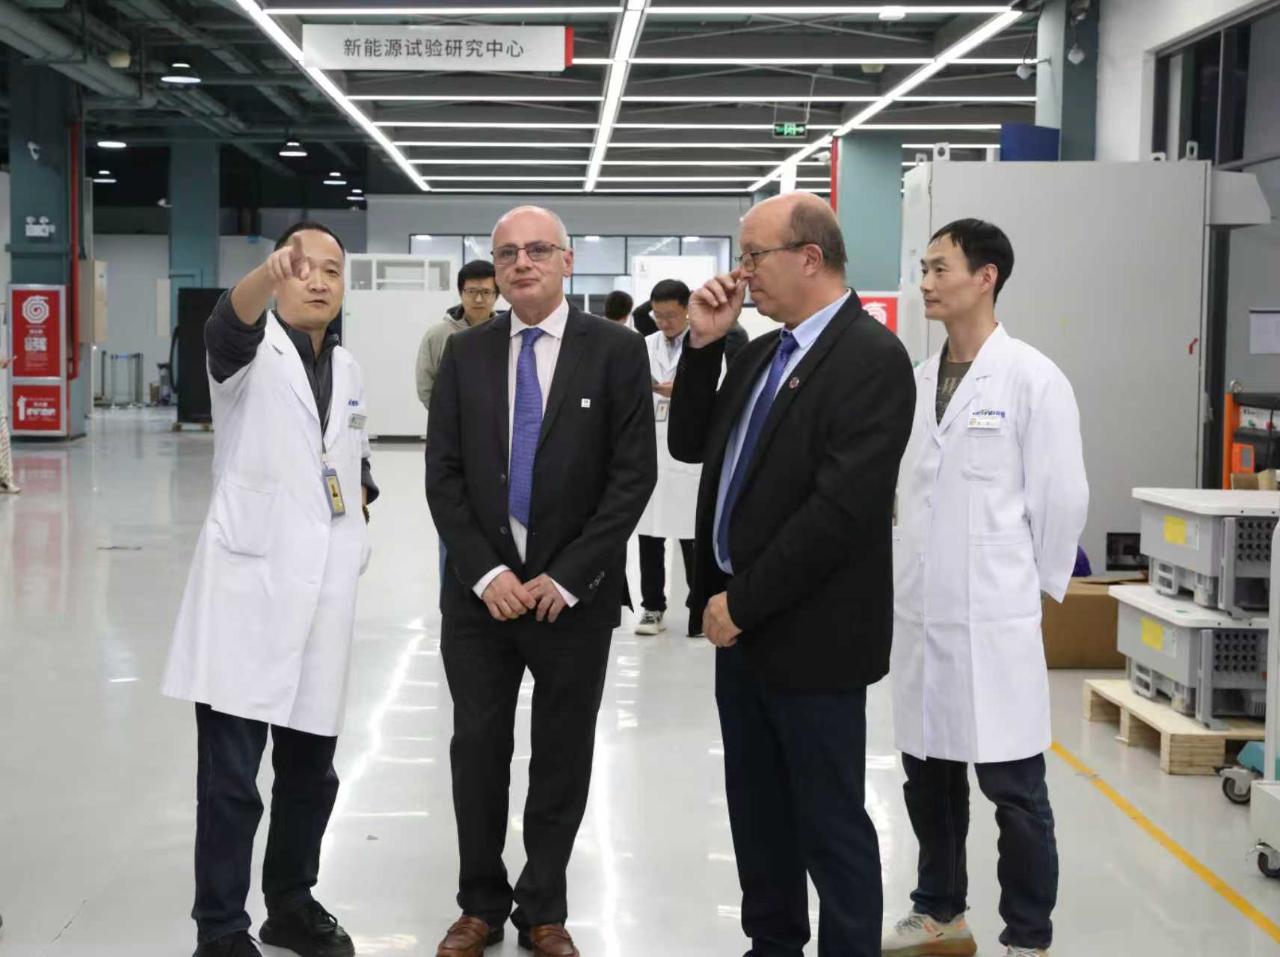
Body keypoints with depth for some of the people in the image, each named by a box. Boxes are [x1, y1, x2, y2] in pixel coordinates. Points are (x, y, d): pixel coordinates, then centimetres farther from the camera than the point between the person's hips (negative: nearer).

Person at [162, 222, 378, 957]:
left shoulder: (349, 371, 14)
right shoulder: (254, 352, -4)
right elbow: (229, 324, -30)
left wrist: (357, 508, 6)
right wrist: (270, 272, -52)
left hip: (324, 594, 6)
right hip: (247, 587, -6)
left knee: (311, 769, 14)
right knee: (231, 778, -4)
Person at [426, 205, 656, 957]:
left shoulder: (617, 350, -4)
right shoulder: (466, 353, 5)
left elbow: (635, 474, -8)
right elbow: (443, 472, 3)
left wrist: (566, 578, -12)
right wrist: (485, 572, -9)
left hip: (574, 592, -2)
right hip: (481, 587, 2)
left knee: (563, 757, 8)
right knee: (478, 749, 7)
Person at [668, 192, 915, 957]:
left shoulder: (871, 356, -16)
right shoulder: (762, 354, 11)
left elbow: (843, 508, -23)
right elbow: (691, 446, 15)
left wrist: (743, 601, -17)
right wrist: (702, 345, 3)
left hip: (809, 634, -8)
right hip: (745, 625, 8)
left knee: (829, 823, 2)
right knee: (758, 810, 17)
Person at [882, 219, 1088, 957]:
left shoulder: (1032, 379, -10)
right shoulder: (916, 380, 8)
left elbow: (1062, 497, -7)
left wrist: (1036, 586, 0)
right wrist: (910, 575, 11)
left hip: (994, 619, -6)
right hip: (920, 614, 6)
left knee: (1014, 789, 3)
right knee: (928, 775, 15)